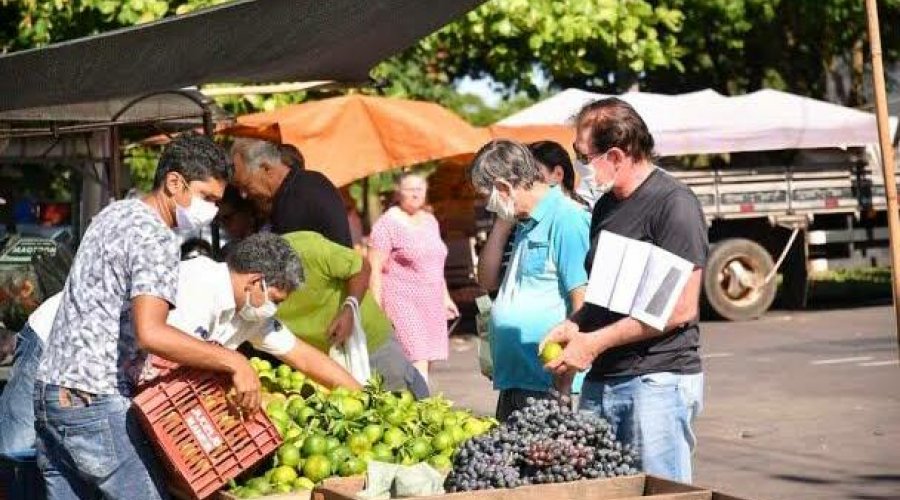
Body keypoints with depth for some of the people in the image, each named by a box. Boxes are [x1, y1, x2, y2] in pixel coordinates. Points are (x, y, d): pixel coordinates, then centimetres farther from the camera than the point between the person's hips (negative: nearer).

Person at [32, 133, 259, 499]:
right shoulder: (156, 238, -14)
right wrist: (233, 362, -24)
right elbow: (150, 333, -27)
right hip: (95, 404, -10)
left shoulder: (115, 213, 16)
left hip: (48, 389, 10)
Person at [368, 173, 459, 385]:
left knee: (425, 363, 3)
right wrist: (378, 309, -15)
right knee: (417, 362, -18)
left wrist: (445, 297, 23)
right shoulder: (388, 223, -7)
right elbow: (375, 270, -10)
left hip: (431, 303, 7)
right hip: (402, 301, -7)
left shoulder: (430, 221, 15)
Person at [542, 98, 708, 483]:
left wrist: (594, 342, -15)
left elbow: (680, 309, -17)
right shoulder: (606, 205, 15)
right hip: (600, 380, 8)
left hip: (657, 381, -8)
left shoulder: (674, 205, -12)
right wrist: (573, 325, 4)